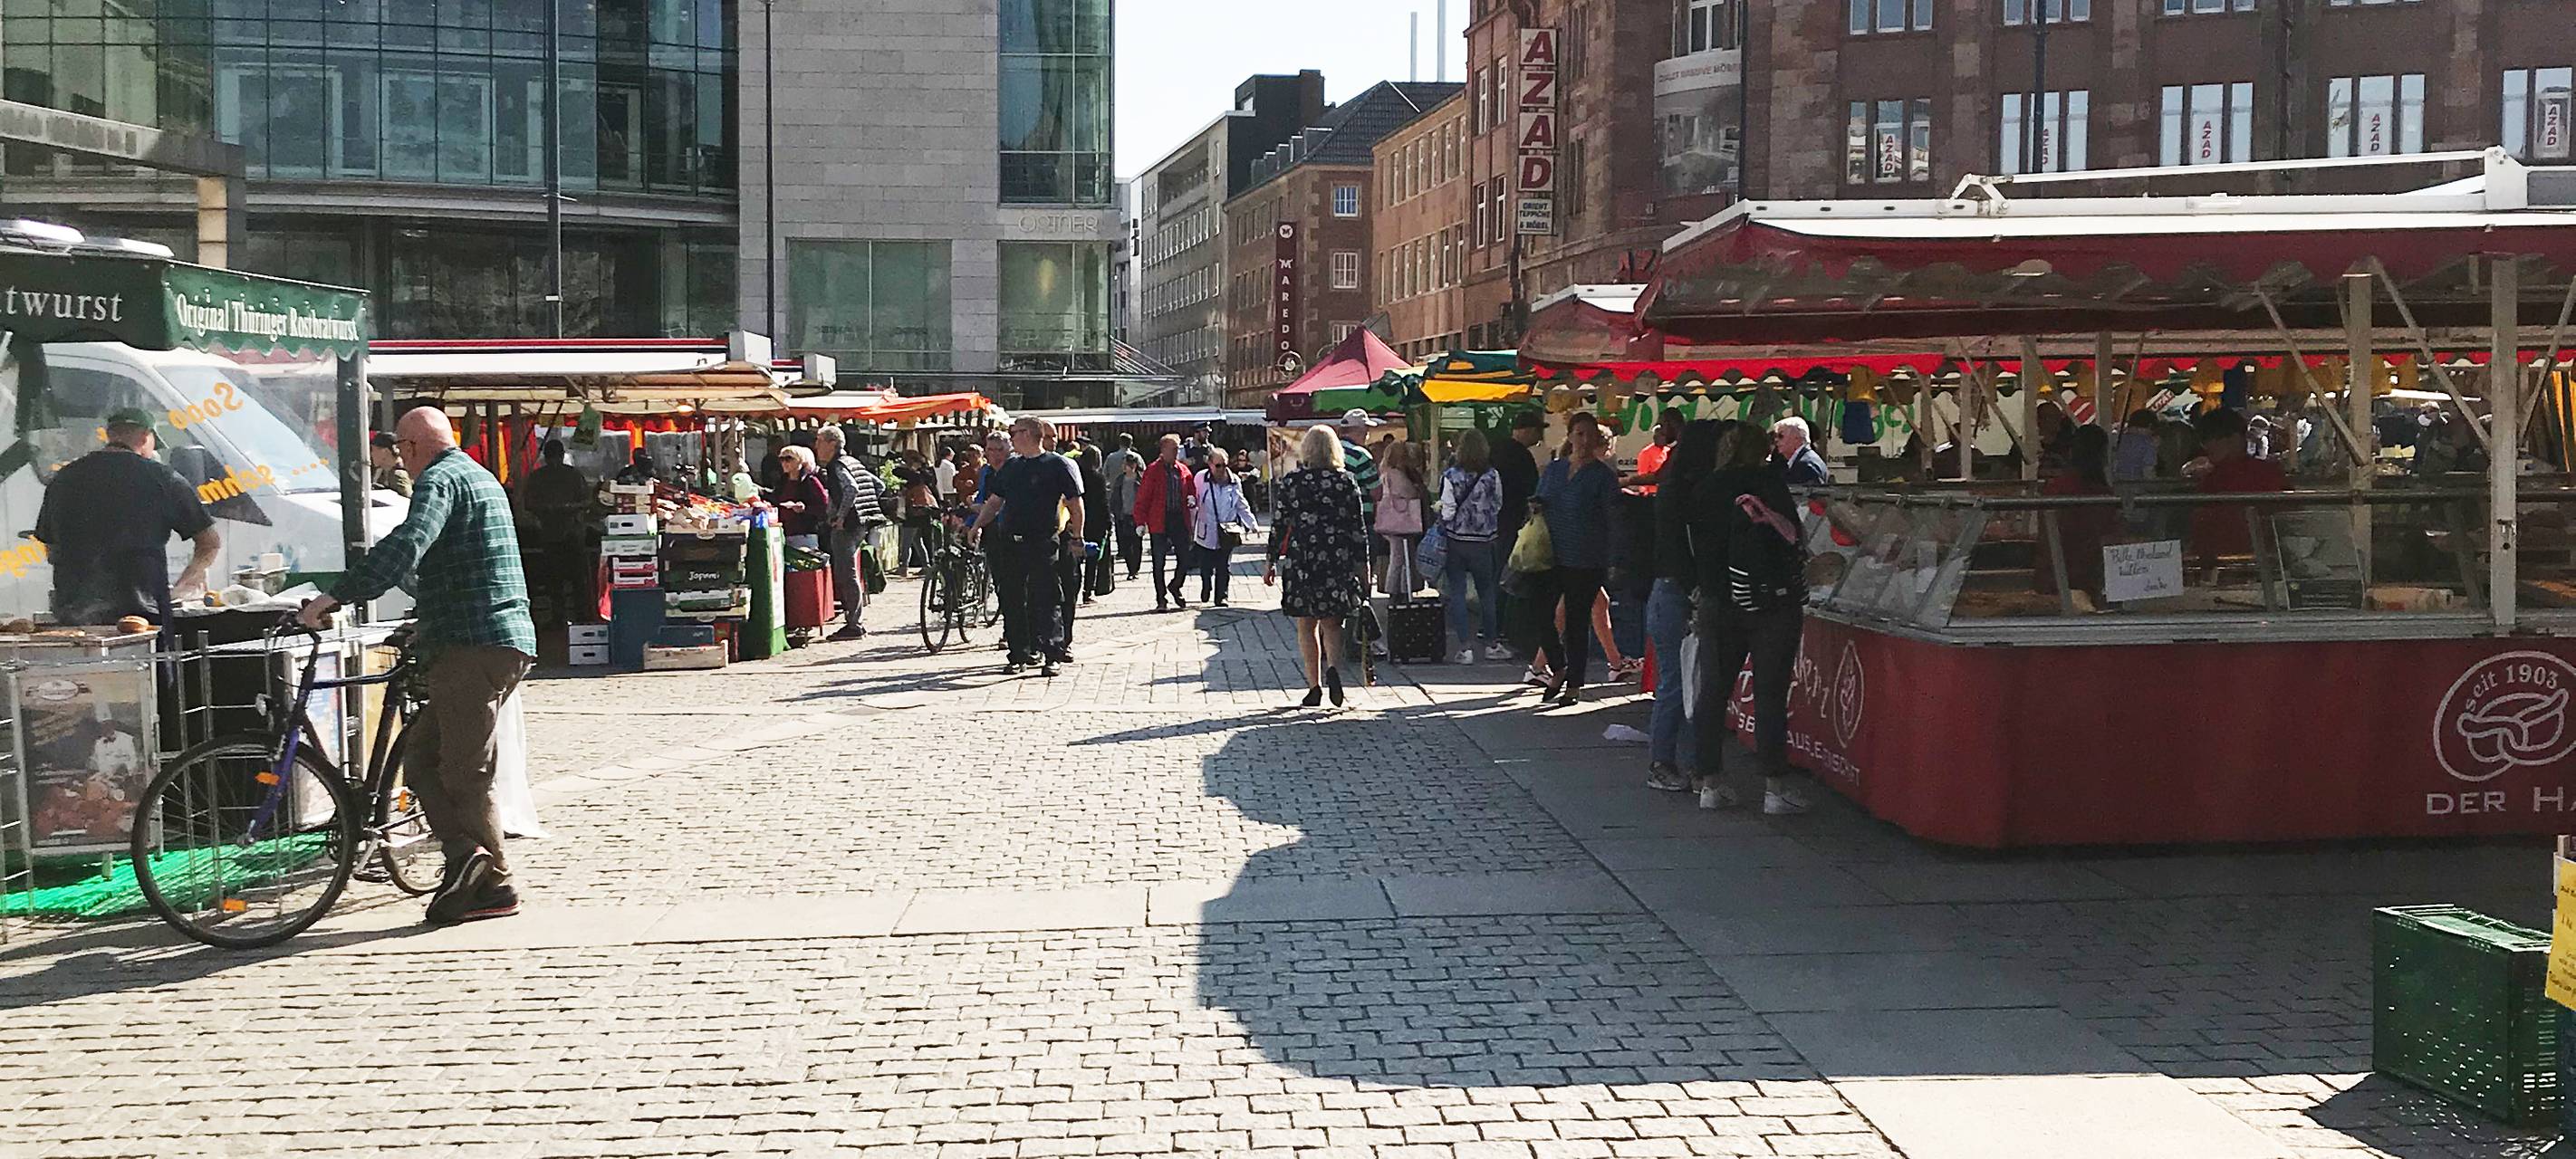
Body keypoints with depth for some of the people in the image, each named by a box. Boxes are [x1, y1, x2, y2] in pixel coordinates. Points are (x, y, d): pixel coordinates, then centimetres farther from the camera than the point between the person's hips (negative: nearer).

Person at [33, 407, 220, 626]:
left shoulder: (64, 478, 12)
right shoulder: (160, 476, 0)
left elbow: (51, 552, 22)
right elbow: (211, 544, 4)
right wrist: (180, 588, 19)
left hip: (71, 616, 4)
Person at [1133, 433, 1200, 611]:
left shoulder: (1183, 470, 10)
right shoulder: (1153, 470, -4)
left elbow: (1192, 490, 22)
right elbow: (1142, 498, -6)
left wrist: (1192, 499, -2)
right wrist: (1141, 522, -12)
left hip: (1180, 521, 4)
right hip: (1159, 522, -4)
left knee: (1185, 559, 3)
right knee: (1159, 562, 2)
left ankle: (1174, 587, 29)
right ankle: (1161, 599, 11)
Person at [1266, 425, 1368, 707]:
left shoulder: (1291, 481, -2)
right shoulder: (1347, 481, 1)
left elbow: (1281, 525, 0)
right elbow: (1358, 526, 3)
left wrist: (1272, 561, 8)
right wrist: (1362, 562, 10)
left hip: (1301, 558, -1)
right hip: (1338, 558, 1)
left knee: (1306, 626, 8)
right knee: (1331, 623, 9)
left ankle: (1314, 685, 5)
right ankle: (1333, 666, -18)